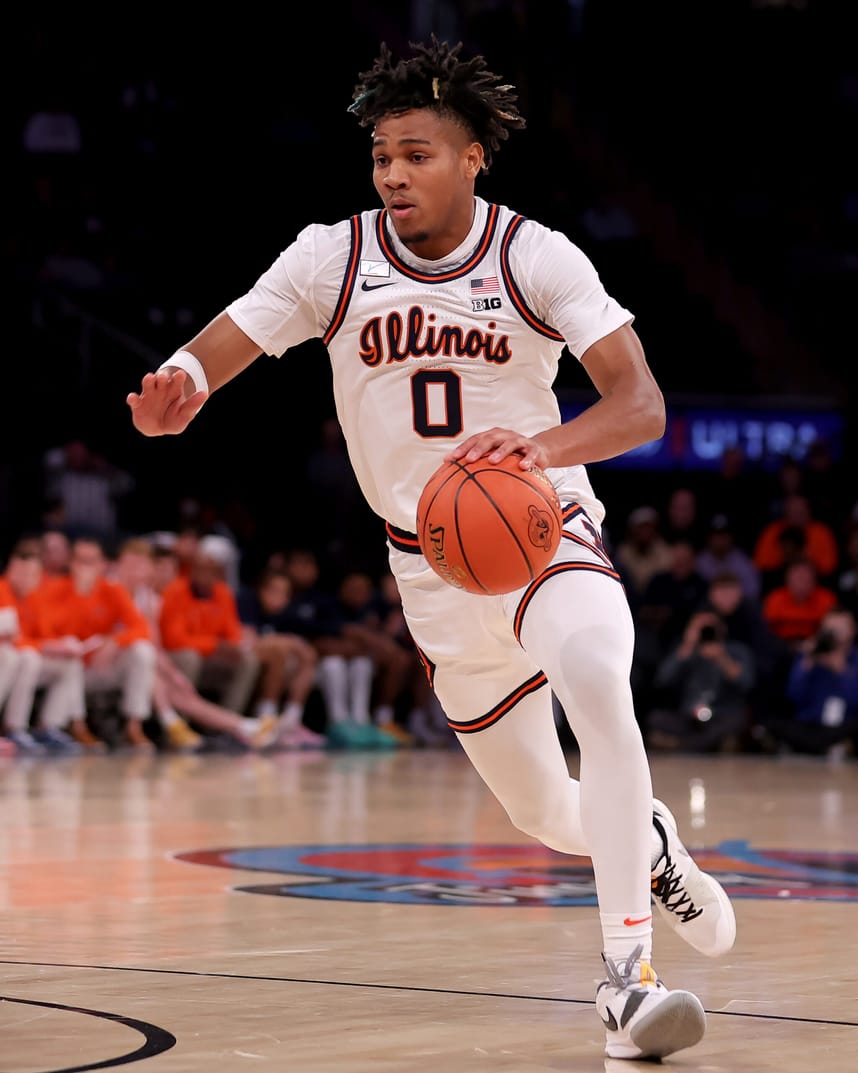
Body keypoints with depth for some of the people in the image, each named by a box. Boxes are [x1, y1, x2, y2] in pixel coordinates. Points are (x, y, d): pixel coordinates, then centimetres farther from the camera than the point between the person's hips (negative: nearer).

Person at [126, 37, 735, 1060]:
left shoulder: (537, 257, -12)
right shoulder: (331, 258, -7)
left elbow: (641, 404, -20)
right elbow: (210, 353, -10)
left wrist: (546, 446, -41)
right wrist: (176, 387, -36)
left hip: (545, 528, -3)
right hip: (432, 564, 3)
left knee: (593, 676, -37)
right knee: (548, 818, 8)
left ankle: (625, 974, -34)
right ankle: (650, 839, 47)